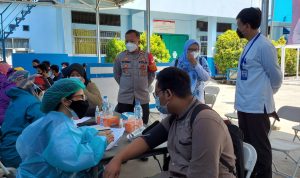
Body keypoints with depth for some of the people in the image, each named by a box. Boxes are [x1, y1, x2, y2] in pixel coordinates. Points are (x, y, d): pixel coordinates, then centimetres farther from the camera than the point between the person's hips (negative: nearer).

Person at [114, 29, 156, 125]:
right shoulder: (120, 56, 1)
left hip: (142, 98, 0)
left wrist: (144, 86, 8)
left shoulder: (147, 56, 0)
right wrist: (125, 86, 11)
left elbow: (152, 74, 10)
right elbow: (116, 74, 12)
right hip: (124, 98, 0)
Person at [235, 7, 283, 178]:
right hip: (244, 105, 9)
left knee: (260, 147, 4)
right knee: (246, 144, 18)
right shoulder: (250, 44, 11)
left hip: (257, 106, -9)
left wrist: (266, 94, 6)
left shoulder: (264, 45, -15)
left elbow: (276, 77, -9)